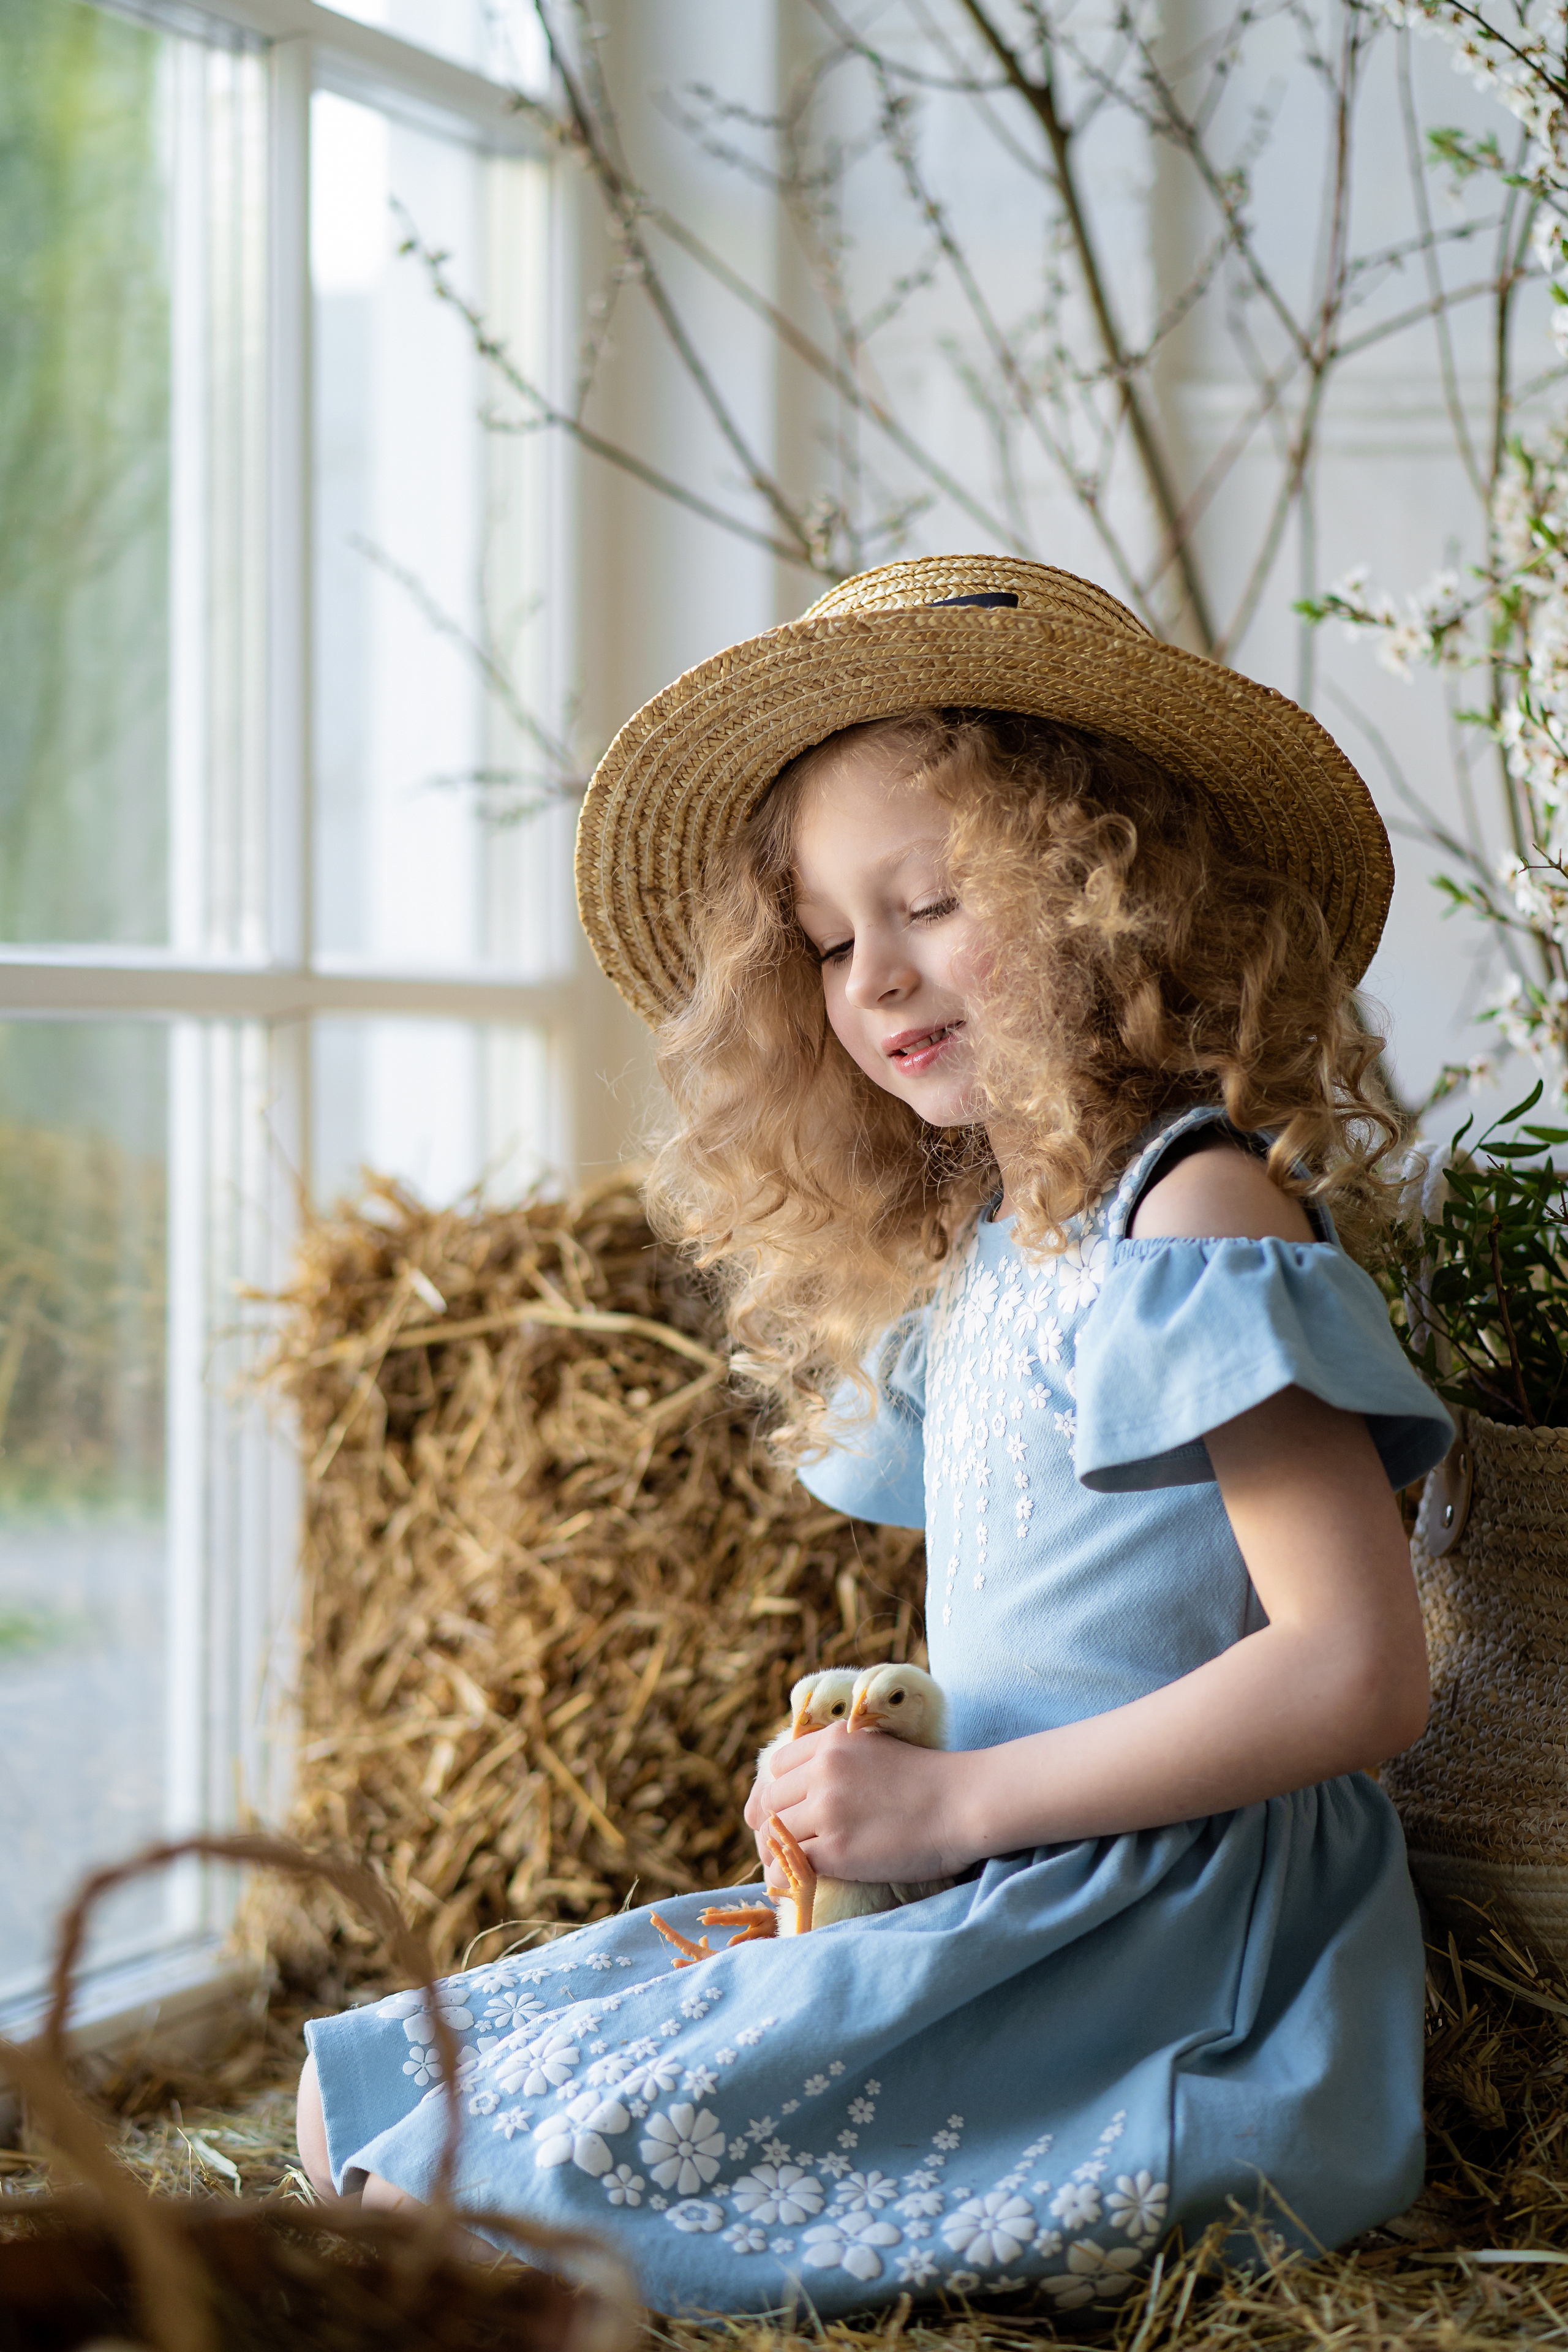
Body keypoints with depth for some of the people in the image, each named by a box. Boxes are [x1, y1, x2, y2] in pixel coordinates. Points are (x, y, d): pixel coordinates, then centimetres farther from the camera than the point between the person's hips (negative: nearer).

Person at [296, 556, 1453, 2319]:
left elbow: (1359, 1673, -21)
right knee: (377, 2087, 5)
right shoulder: (982, 1252, 17)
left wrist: (955, 1799, -19)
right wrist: (867, 1777, 3)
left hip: (1168, 1957, -10)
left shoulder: (1197, 1216, -13)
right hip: (1013, 1905, 10)